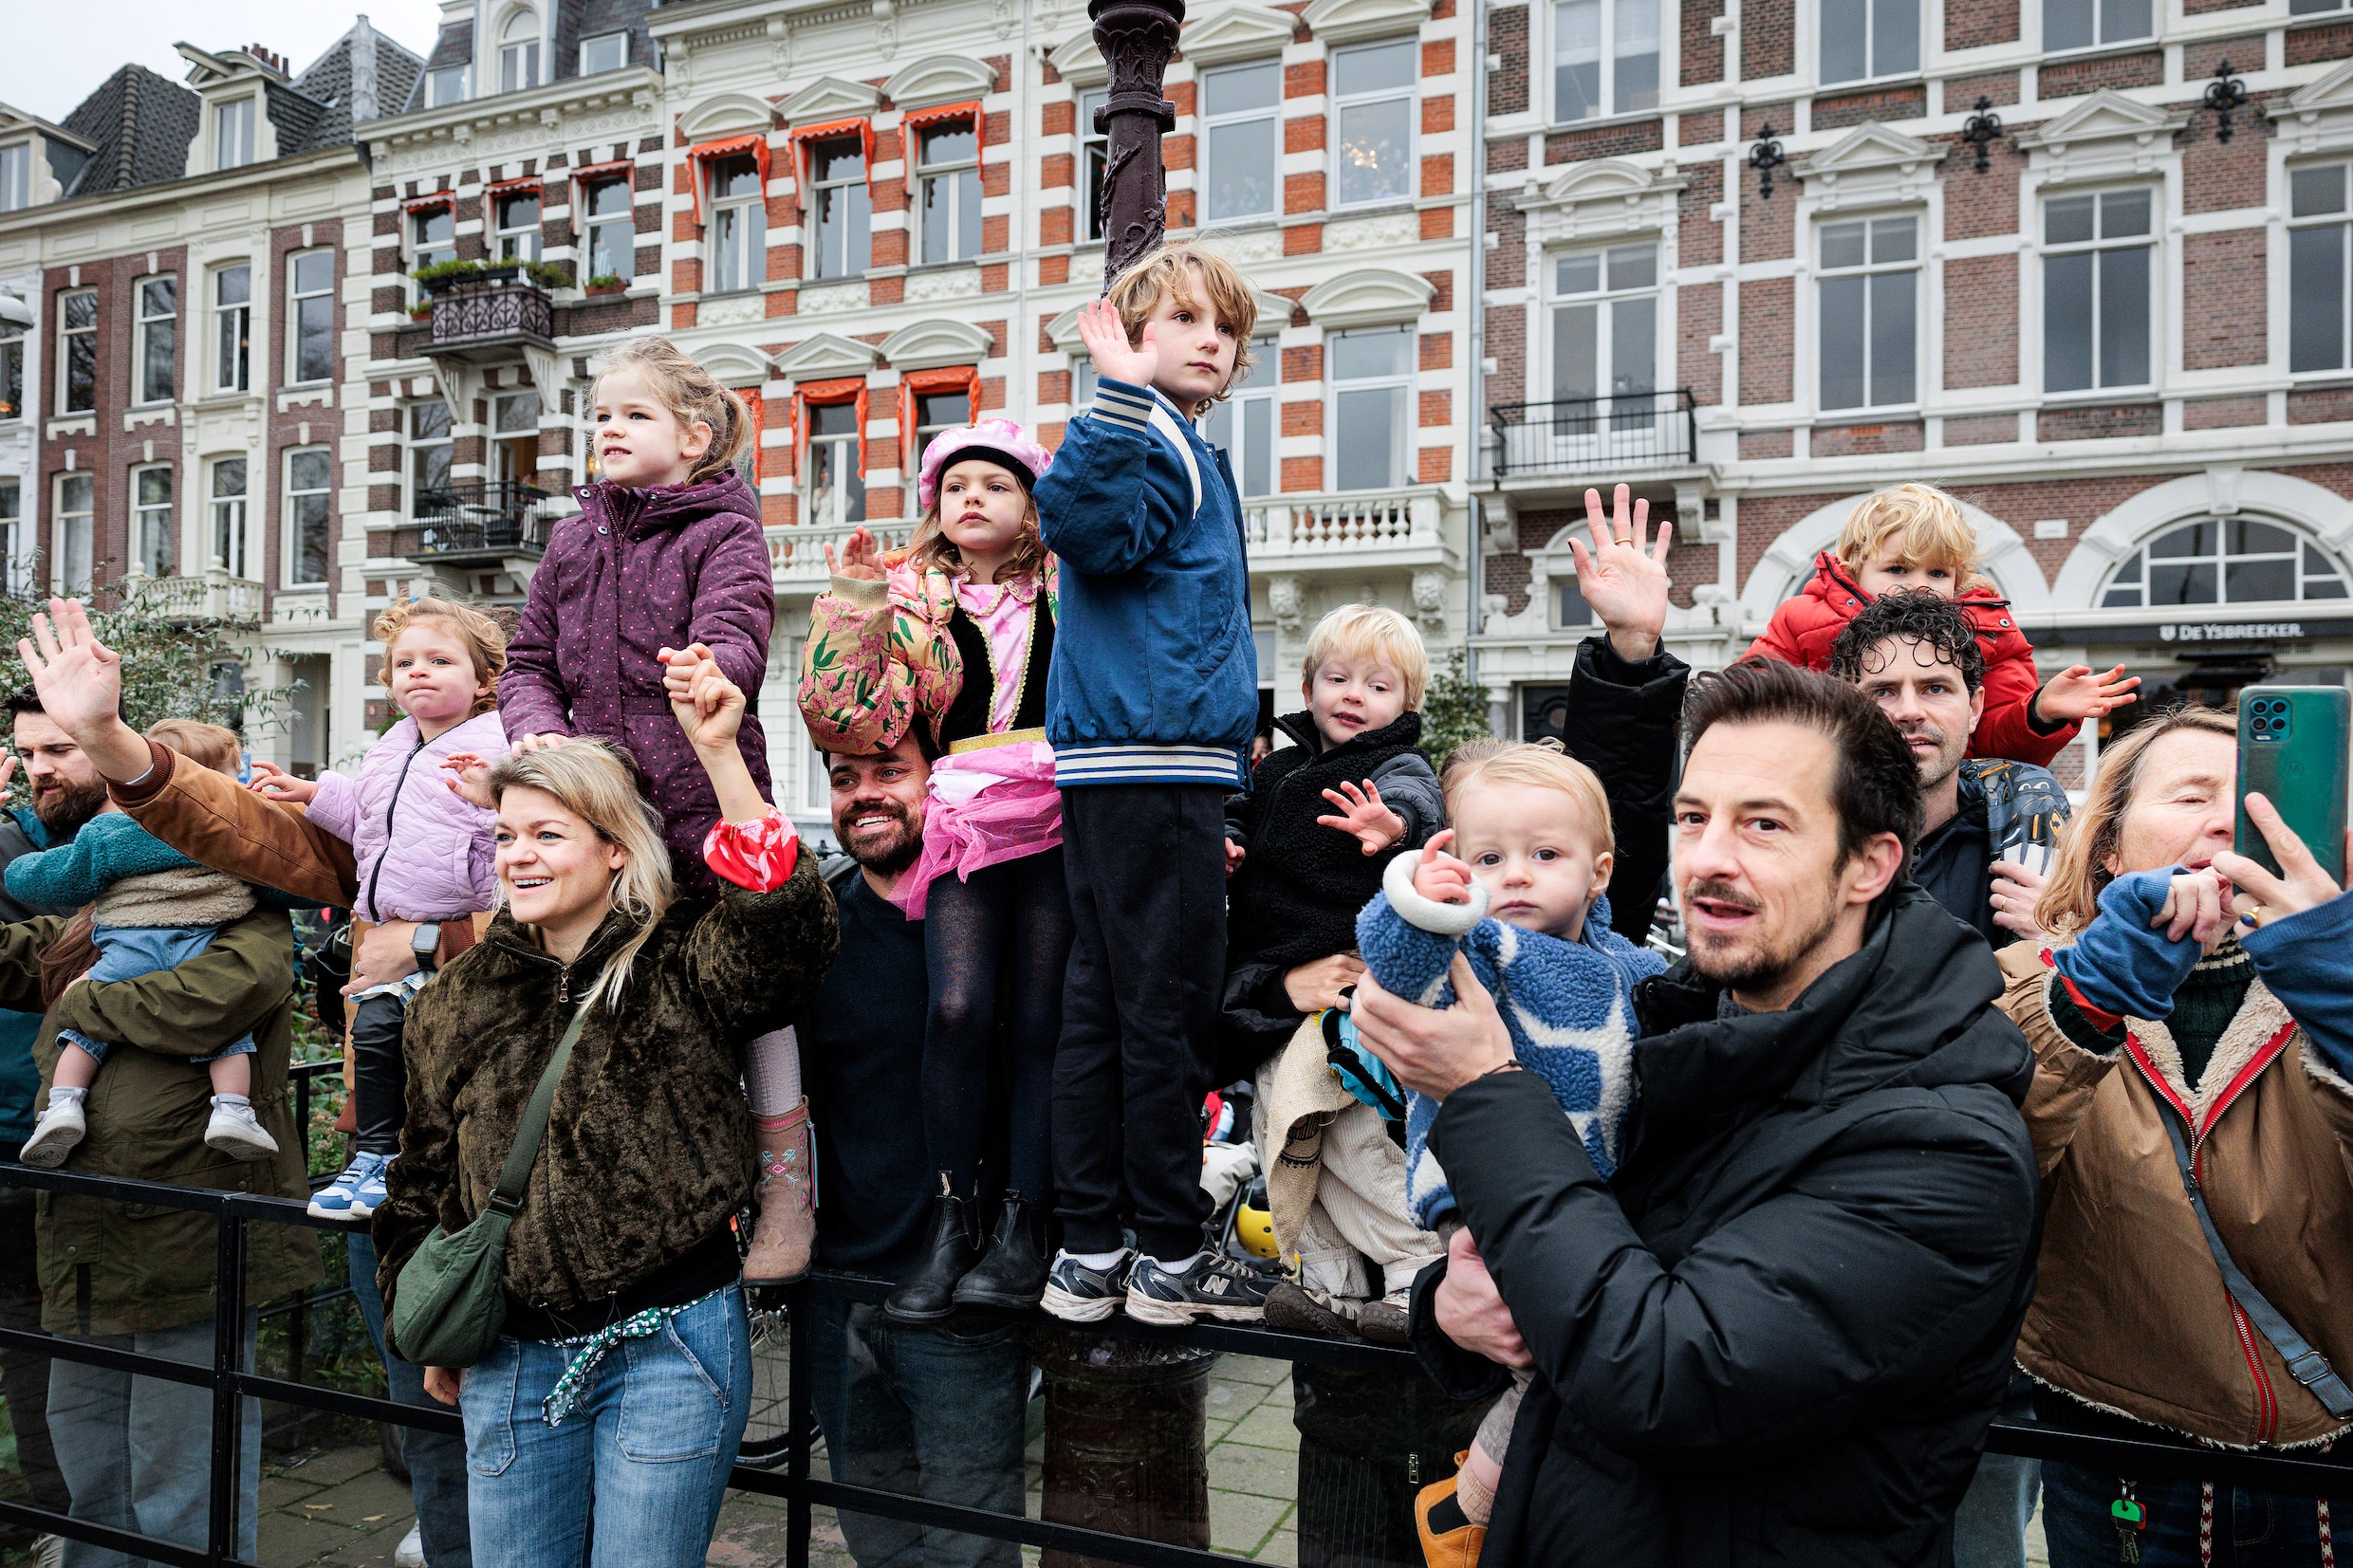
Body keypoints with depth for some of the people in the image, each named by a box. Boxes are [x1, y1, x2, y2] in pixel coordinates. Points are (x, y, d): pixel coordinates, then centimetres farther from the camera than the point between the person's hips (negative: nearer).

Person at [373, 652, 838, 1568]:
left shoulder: (681, 969, -6)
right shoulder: (459, 1003, 7)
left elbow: (786, 925, -29)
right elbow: (423, 1182, 18)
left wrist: (719, 755, -33)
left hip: (671, 1349, -4)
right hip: (511, 1358, 4)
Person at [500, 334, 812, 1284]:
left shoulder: (724, 534, -2)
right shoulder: (574, 543, 16)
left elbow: (737, 640, -19)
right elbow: (528, 661, 16)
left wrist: (706, 671, -42)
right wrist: (539, 726, -5)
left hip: (709, 797, -6)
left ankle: (785, 1196, 12)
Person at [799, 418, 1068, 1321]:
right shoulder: (912, 602, 15)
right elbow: (865, 721, 2)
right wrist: (851, 606, -3)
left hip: (1061, 818, 0)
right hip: (965, 821, 0)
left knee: (1039, 1020, -3)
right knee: (957, 1009, -15)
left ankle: (1022, 1227, 4)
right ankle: (954, 1219, -1)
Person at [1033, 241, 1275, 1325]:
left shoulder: (1183, 454, 24)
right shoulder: (1162, 452, -6)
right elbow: (1082, 522, -28)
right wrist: (1123, 395, -31)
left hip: (1113, 772, 10)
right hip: (1152, 763, -10)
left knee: (1102, 1006, 9)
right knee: (1169, 1007, -2)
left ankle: (1088, 1254, 17)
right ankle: (1169, 1255, 9)